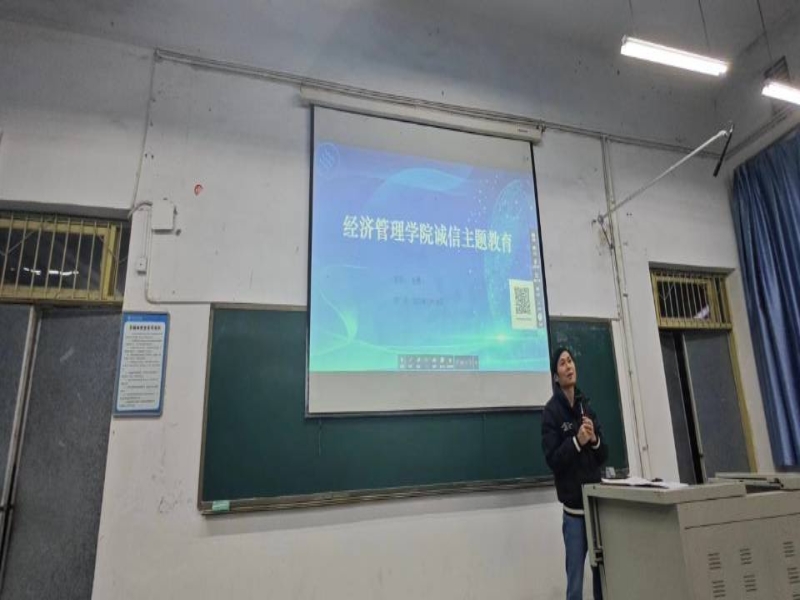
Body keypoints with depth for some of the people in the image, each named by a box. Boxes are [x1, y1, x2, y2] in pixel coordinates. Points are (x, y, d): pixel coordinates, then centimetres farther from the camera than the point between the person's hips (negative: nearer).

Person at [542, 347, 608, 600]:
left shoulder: (586, 406, 10)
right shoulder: (551, 411, -7)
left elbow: (604, 455, 11)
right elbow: (552, 459, -11)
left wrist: (594, 440, -8)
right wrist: (576, 441, -22)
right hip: (573, 502, -5)